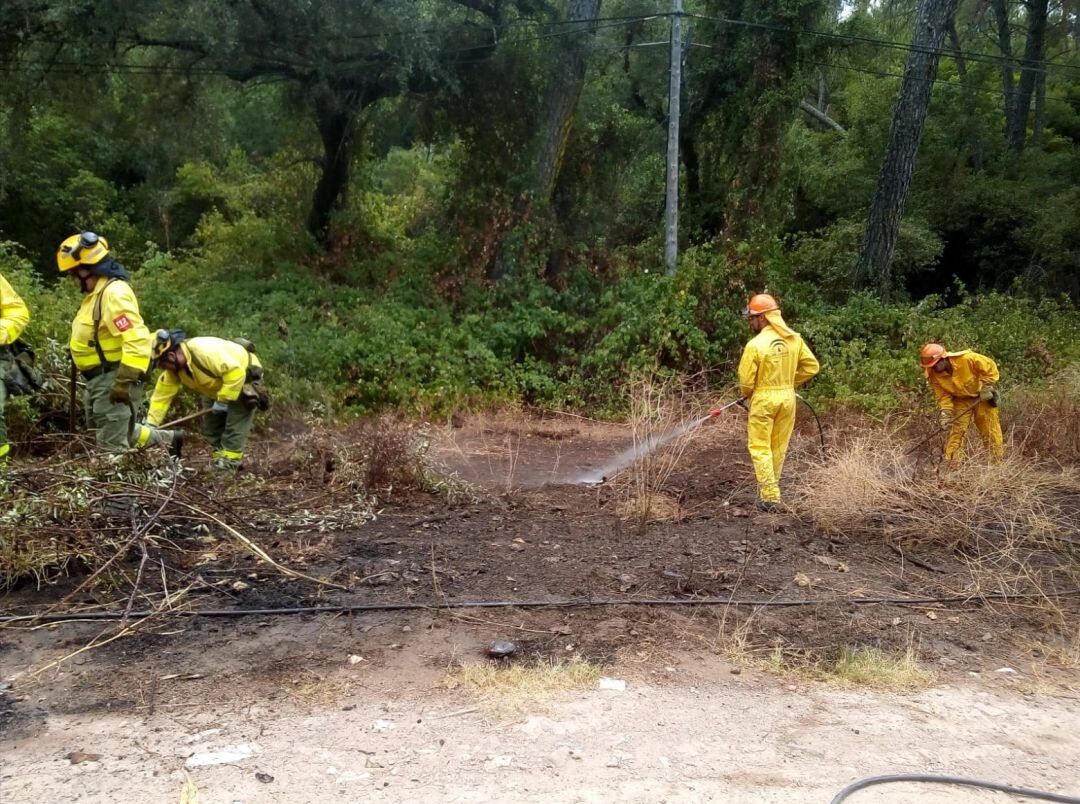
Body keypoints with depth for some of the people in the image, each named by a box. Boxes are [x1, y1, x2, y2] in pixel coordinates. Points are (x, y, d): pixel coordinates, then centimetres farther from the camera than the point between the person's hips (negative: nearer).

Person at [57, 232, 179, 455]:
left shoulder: (114, 293, -21)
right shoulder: (98, 292, 12)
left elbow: (137, 339, -29)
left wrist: (125, 381, -29)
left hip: (113, 379, -11)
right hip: (99, 379, 11)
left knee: (111, 443, -6)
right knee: (110, 429, 23)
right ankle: (166, 439, 33)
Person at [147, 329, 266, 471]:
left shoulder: (204, 351, -38)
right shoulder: (173, 370, -11)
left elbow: (235, 371, -39)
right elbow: (161, 395, -8)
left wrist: (223, 399, -32)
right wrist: (150, 424, -16)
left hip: (244, 375, -9)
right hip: (220, 385, 9)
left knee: (235, 424, -15)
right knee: (211, 424, 12)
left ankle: (228, 462, -9)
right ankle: (218, 458, 23)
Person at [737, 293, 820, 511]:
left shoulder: (755, 344, -17)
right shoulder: (794, 339, -1)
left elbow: (745, 380, -14)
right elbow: (812, 366, 5)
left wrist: (747, 394, 8)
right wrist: (789, 382, 14)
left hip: (764, 399, -6)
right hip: (788, 398, 6)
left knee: (759, 448, 3)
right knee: (779, 448, 16)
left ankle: (770, 496, -3)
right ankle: (769, 488, 29)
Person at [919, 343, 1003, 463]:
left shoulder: (967, 359, -32)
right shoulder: (933, 375, -20)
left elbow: (990, 367, -19)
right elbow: (942, 395, -12)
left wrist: (986, 387, -19)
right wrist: (946, 412, -22)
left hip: (982, 396, -2)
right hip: (961, 400, 2)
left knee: (990, 430, 2)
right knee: (956, 430, -7)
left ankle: (997, 461, 13)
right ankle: (951, 464, -3)